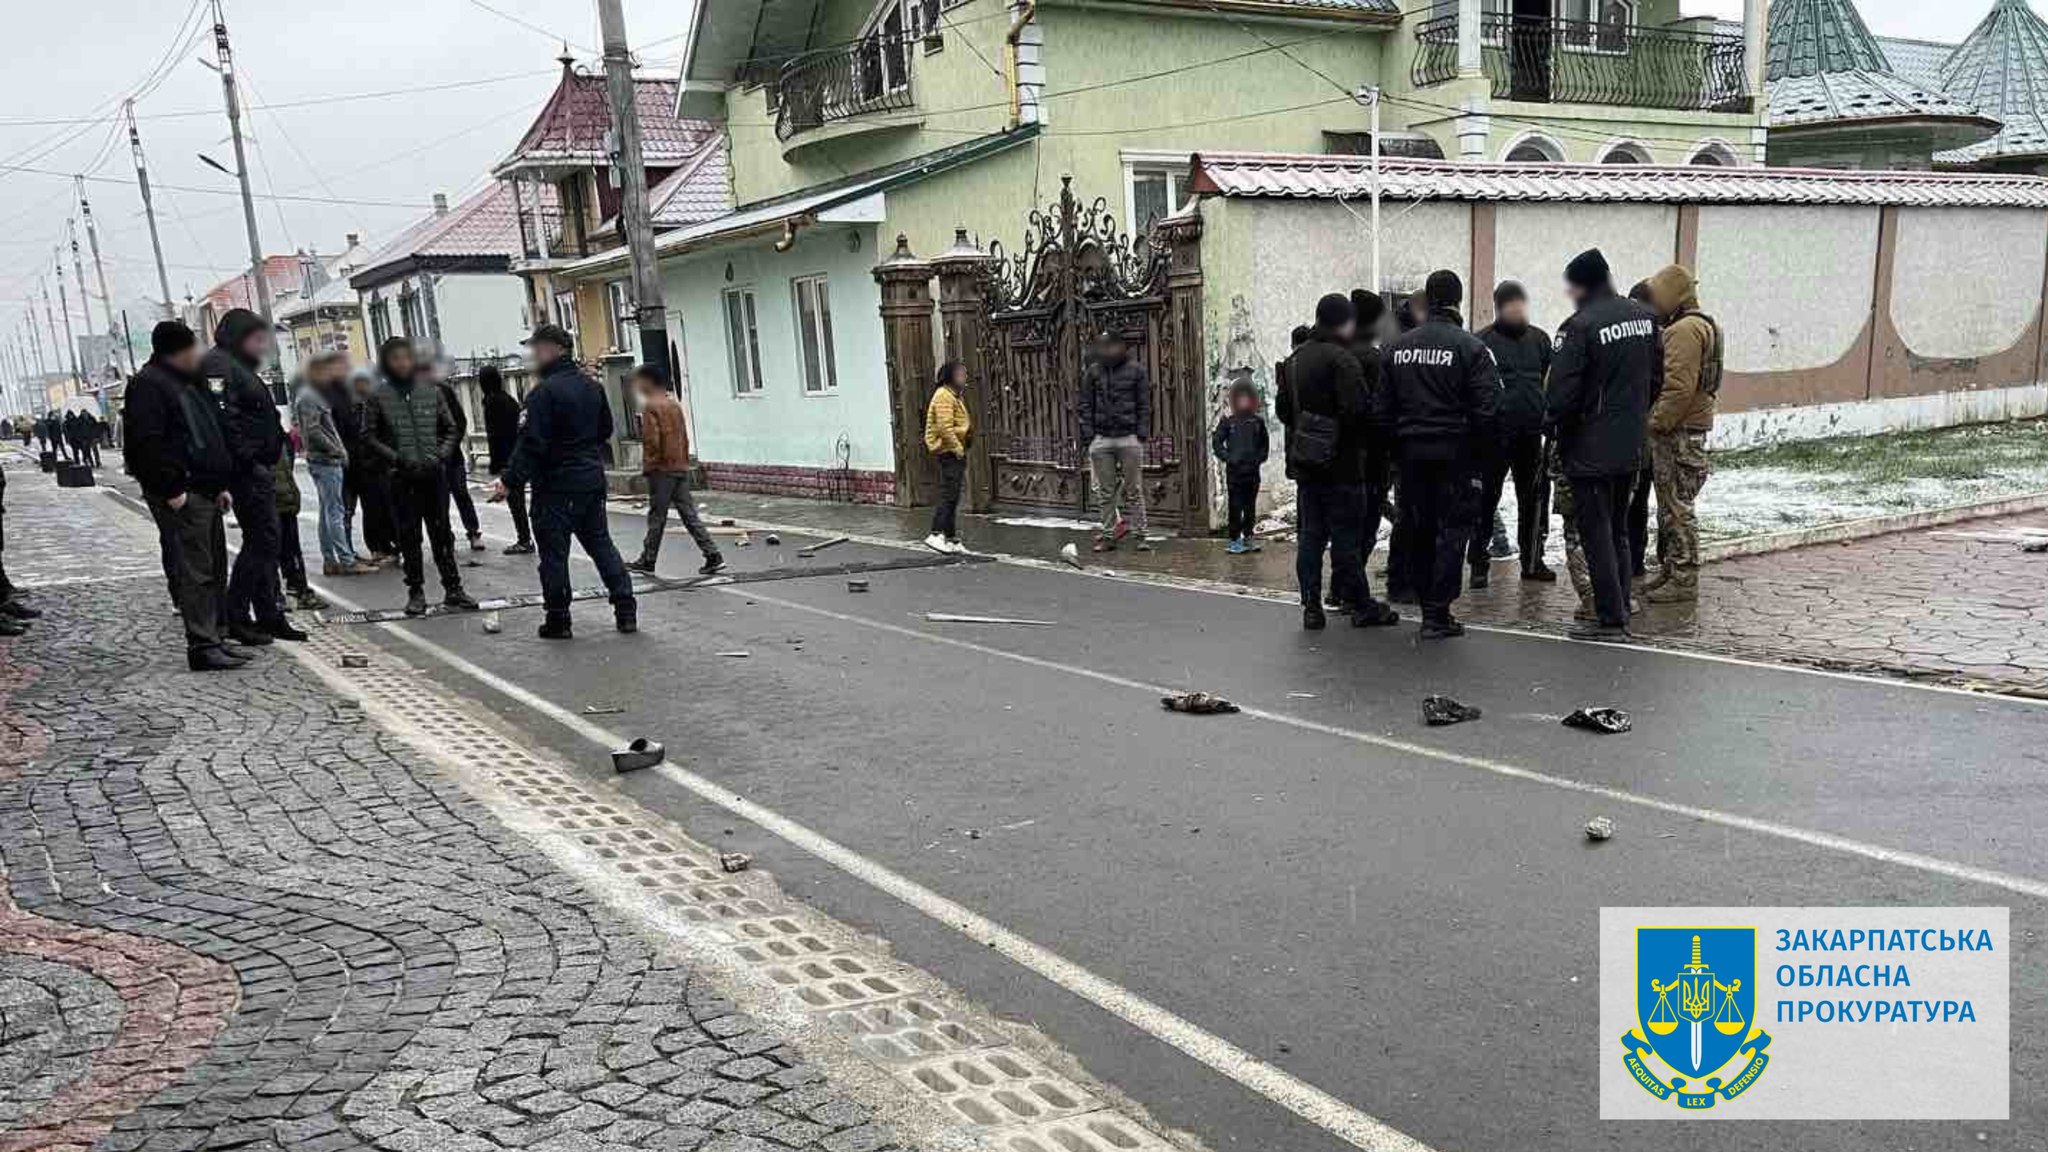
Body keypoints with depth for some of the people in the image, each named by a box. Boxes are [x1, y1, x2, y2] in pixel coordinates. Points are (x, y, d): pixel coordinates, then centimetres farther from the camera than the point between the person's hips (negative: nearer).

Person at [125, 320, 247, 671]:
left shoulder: (190, 382, 20)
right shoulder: (149, 384, -10)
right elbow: (147, 443, -19)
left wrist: (221, 485, 21)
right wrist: (171, 490, -21)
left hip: (205, 492, 10)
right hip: (180, 497, -10)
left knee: (214, 569, 12)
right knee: (194, 571, -9)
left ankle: (215, 638, 18)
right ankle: (203, 646, -8)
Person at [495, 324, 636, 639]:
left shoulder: (544, 392, -16)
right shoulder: (591, 386, 9)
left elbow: (532, 444, -21)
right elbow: (605, 430, 21)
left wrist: (509, 481, -18)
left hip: (555, 486, -8)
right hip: (592, 480, 8)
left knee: (553, 553, 2)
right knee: (601, 544, 14)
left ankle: (558, 621, 7)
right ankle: (626, 610, 12)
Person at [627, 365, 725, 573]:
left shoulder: (650, 406, -10)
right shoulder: (674, 404, 13)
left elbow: (651, 440, -17)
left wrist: (647, 465, -7)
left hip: (661, 469, -7)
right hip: (681, 467, 7)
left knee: (656, 517, 2)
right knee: (689, 514, 5)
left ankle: (648, 561, 13)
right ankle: (713, 555, -3)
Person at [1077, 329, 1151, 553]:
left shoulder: (1136, 370, 3)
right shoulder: (1092, 372, 8)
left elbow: (1144, 405, 3)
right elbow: (1084, 405, 9)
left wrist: (1142, 434, -6)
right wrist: (1088, 435, 0)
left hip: (1129, 437, -2)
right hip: (1101, 438, 2)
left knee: (1134, 490, 1)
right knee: (1106, 492, 5)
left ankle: (1140, 534, 5)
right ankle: (1108, 536, 11)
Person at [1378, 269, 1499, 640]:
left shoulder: (1398, 347, 6)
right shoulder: (1470, 347, -8)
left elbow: (1383, 408, 8)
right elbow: (1488, 408, -12)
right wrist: (1480, 455, -2)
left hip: (1411, 453, 4)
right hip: (1455, 453, -4)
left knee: (1419, 530, 13)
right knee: (1452, 530, 1)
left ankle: (1426, 604, 19)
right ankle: (1437, 613, -1)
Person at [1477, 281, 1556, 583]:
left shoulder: (1539, 339, 13)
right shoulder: (1483, 341, -2)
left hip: (1532, 433, 5)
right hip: (1496, 433, -5)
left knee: (1535, 497, 10)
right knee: (1487, 496, -3)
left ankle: (1532, 560, 21)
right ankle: (1478, 562, 4)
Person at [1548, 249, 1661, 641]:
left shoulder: (1580, 326, -18)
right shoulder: (1644, 317, 5)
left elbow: (1562, 393, -20)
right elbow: (1657, 378, 12)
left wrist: (1554, 419, -1)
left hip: (1589, 449, -7)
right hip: (1630, 447, 7)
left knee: (1596, 534, 0)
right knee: (1618, 531, 18)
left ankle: (1610, 619, 2)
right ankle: (1620, 610, 23)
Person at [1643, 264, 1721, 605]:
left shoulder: (1686, 329, -15)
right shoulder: (1700, 326, 20)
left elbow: (1679, 387, -23)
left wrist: (1657, 423, -17)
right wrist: (1658, 423, 19)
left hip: (1679, 432, -11)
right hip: (1679, 430, 11)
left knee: (1677, 507, -7)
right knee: (1669, 506, 16)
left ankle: (1683, 580, -3)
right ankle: (1670, 571, 23)